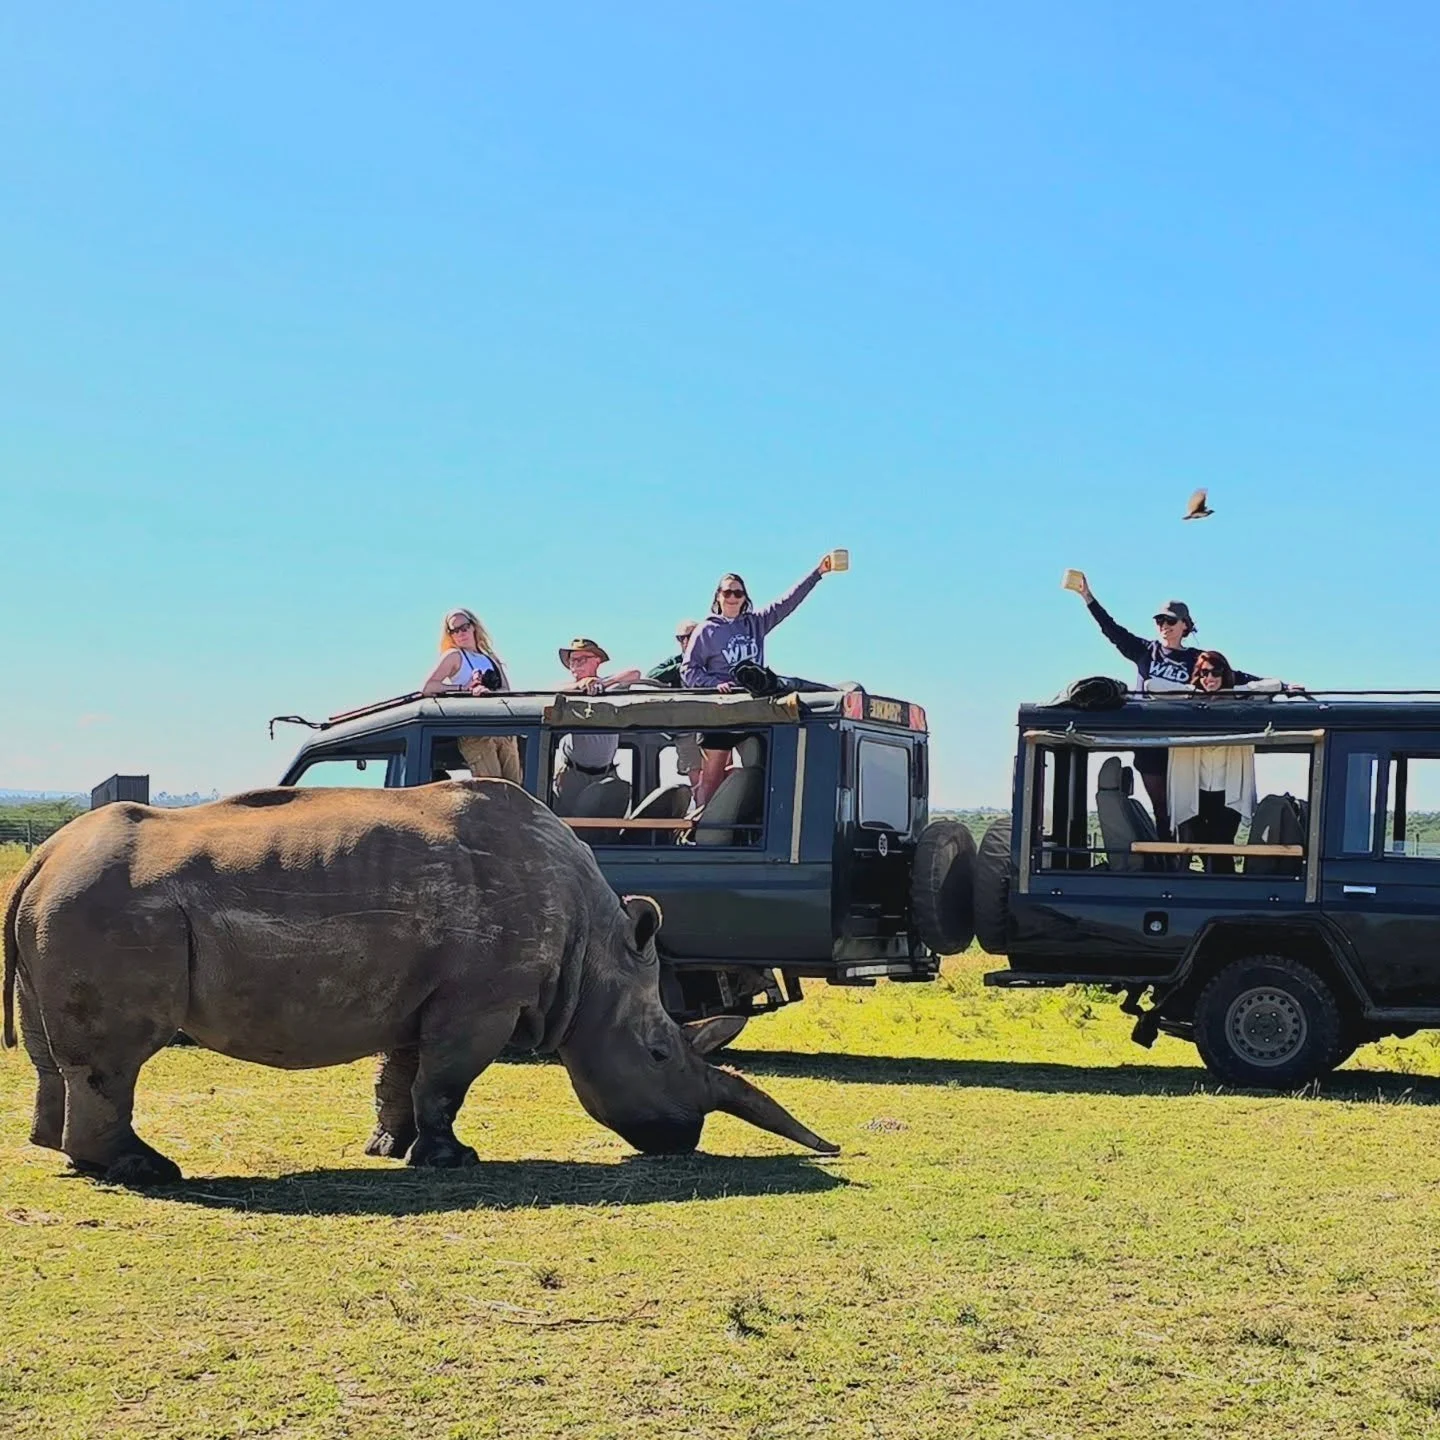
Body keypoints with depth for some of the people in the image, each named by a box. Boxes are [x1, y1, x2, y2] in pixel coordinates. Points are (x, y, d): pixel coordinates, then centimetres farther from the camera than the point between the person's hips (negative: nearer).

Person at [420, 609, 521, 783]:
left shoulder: (490, 658, 22)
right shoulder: (454, 656, 7)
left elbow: (507, 692, 8)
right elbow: (427, 688, -7)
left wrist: (488, 692, -13)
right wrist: (464, 689, -6)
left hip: (505, 733, 5)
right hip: (474, 735, -5)